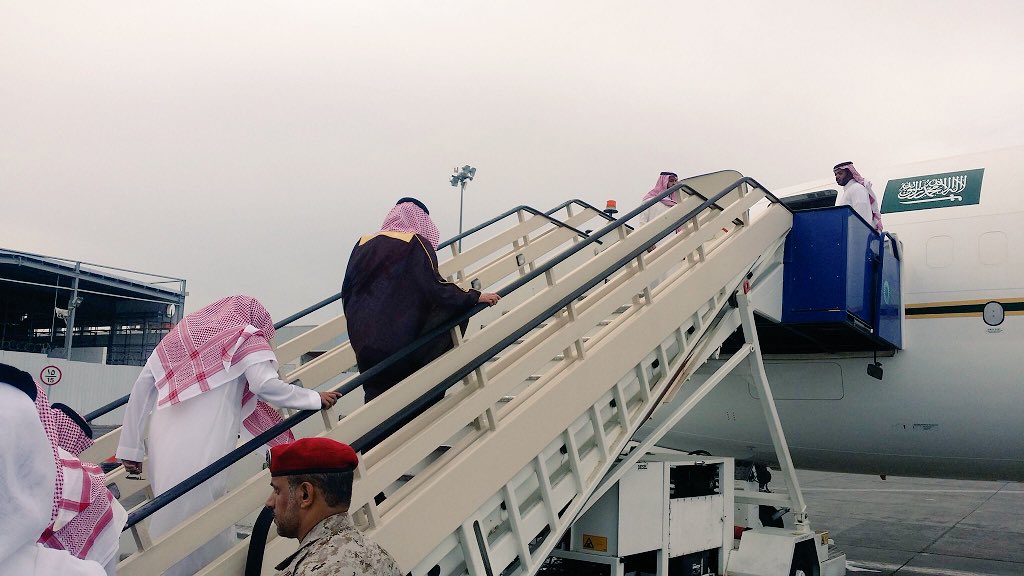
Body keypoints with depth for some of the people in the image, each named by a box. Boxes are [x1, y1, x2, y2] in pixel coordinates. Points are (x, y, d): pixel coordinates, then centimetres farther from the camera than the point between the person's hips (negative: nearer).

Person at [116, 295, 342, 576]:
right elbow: (265, 386, -10)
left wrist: (130, 447, 18)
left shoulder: (180, 334, 21)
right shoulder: (244, 336, 6)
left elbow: (142, 388, 16)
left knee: (171, 517, 13)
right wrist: (315, 398, 2)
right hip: (200, 453, -6)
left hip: (163, 447, 6)